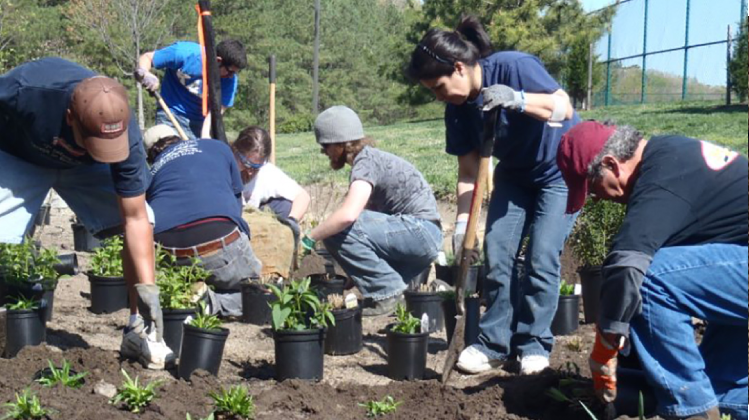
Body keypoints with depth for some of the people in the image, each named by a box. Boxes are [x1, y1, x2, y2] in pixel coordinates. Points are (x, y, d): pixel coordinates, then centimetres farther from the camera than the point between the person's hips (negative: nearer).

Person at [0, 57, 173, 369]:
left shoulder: (124, 133, -34)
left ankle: (137, 331, 0)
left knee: (141, 222, -13)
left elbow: (135, 218, -27)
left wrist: (147, 288, -31)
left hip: (82, 166, 2)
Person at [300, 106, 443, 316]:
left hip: (422, 231, -10)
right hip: (422, 236, 10)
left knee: (340, 230, -23)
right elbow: (359, 213, 20)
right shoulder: (369, 158, 14)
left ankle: (387, 291, -11)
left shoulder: (366, 162, -16)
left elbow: (348, 215, -33)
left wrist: (309, 238, -21)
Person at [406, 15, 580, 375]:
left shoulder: (514, 67, -27)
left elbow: (564, 108, -33)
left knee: (541, 260, -10)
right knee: (497, 255, -3)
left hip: (559, 171, -6)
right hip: (514, 175, 6)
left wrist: (516, 99, -49)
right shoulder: (458, 108, -10)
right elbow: (468, 170, -7)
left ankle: (534, 345, 3)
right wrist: (462, 224, -16)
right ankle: (495, 343, 6)